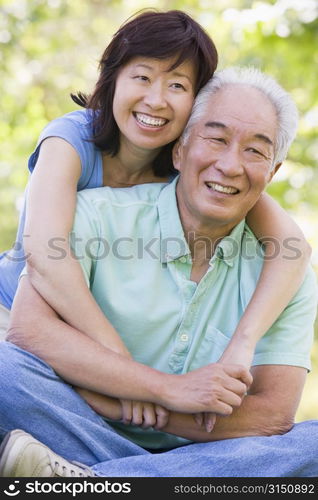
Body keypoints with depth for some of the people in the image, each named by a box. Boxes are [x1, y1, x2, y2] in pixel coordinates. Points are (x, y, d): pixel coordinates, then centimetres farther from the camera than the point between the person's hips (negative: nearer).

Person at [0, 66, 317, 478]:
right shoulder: (97, 215, -5)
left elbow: (273, 415, -10)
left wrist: (118, 405, -18)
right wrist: (169, 388, -23)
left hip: (204, 458, 2)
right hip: (89, 437, -2)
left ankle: (90, 480, -31)